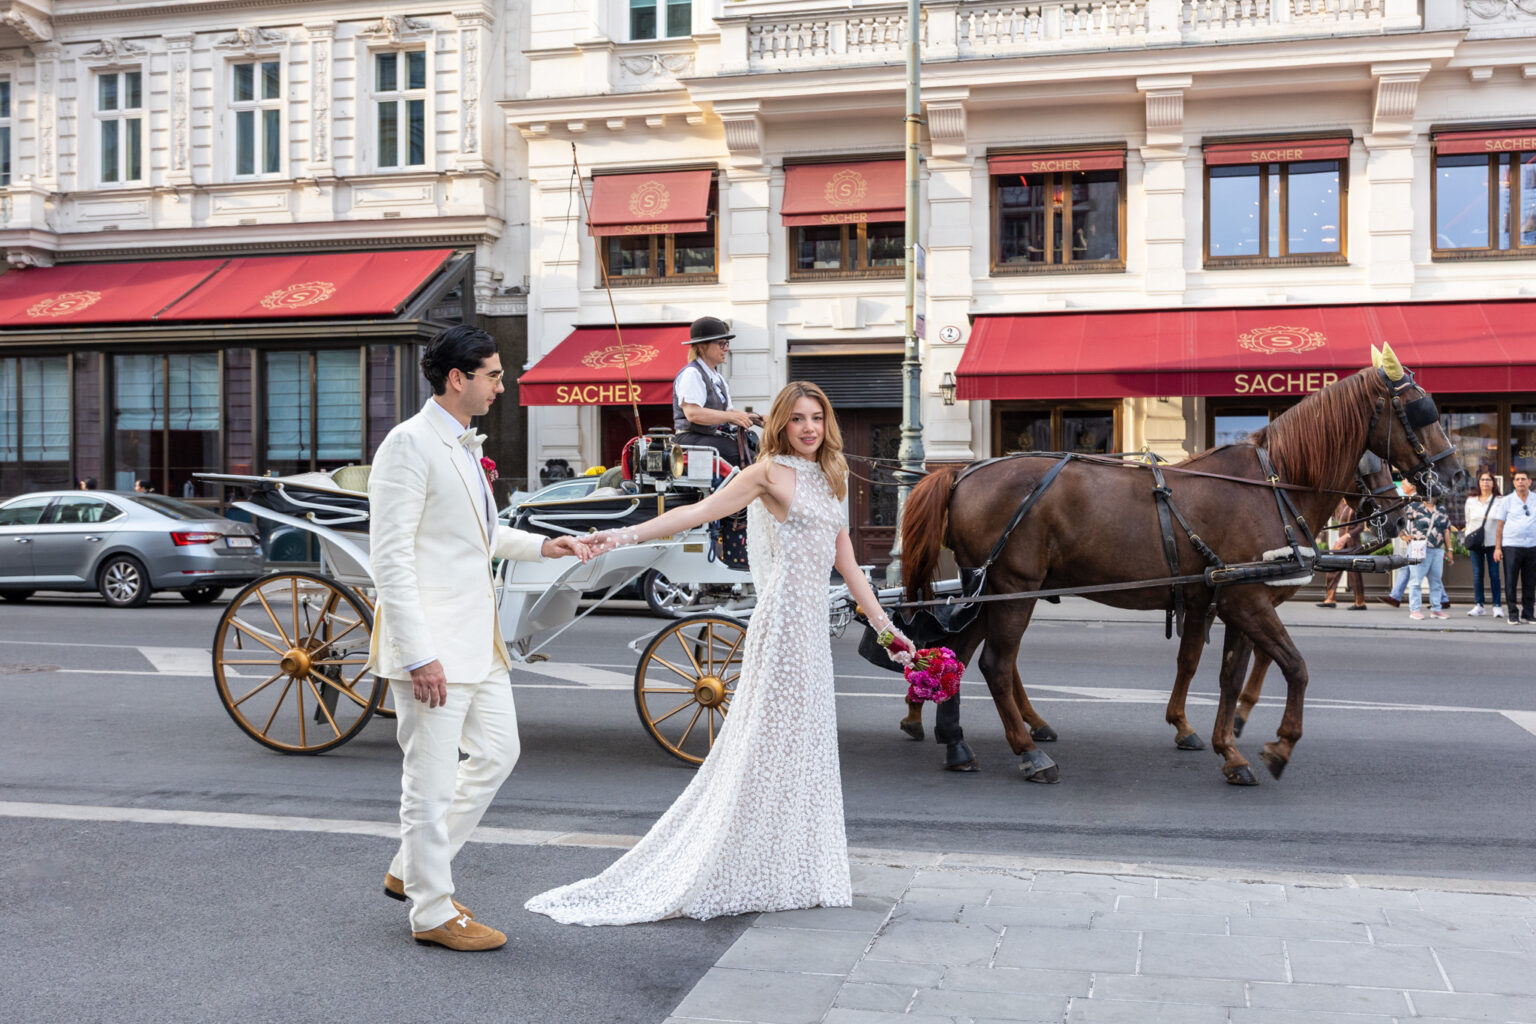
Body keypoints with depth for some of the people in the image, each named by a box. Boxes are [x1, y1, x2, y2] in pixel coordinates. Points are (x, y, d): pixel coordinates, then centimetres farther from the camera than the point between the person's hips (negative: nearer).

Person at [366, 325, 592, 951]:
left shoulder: (463, 444, 15)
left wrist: (540, 546, 18)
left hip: (476, 639, 10)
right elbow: (391, 558, -21)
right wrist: (419, 655, -24)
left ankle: (411, 870, 30)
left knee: (498, 752, 17)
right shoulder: (410, 445, -16)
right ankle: (432, 912, 15)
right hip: (433, 645, -10)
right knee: (432, 781, 1)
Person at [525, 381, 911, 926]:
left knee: (804, 745, 10)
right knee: (770, 742, -5)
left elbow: (848, 565, 19)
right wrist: (625, 535, -24)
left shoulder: (827, 481, 17)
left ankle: (791, 870, 18)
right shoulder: (772, 472, -5)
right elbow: (701, 511, -13)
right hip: (785, 618, -8)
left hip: (813, 625, 8)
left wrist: (886, 627, 18)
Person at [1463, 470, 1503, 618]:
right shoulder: (1471, 501, 10)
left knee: (1494, 574, -3)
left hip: (1492, 543, -2)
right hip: (1475, 543, 2)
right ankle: (1478, 605, 8)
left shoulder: (1499, 501, 2)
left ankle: (1497, 606, 2)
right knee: (1477, 574, 2)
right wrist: (1467, 539, 6)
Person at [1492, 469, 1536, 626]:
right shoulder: (1507, 501, 5)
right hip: (1511, 546, -2)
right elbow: (1500, 526, 5)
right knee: (1510, 582, -4)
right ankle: (1513, 615, 1)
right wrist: (1497, 548, -1)